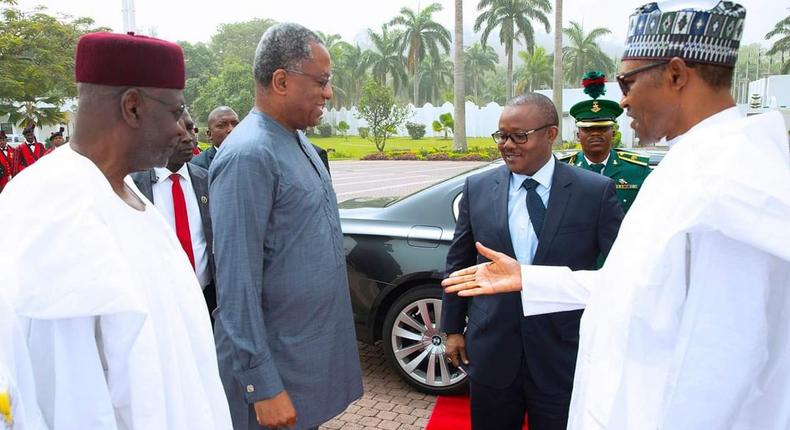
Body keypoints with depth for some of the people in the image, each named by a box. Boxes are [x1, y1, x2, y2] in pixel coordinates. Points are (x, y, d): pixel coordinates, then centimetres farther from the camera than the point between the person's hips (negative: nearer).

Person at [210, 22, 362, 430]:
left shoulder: (300, 142, 6)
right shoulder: (248, 156, -22)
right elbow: (237, 281, -23)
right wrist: (262, 387, -21)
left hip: (315, 348, 8)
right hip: (278, 366, -8)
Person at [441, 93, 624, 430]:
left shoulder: (596, 192, -7)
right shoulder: (477, 188, 0)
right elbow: (458, 261, 7)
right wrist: (453, 328, 9)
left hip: (563, 358, -1)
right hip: (491, 354, 2)